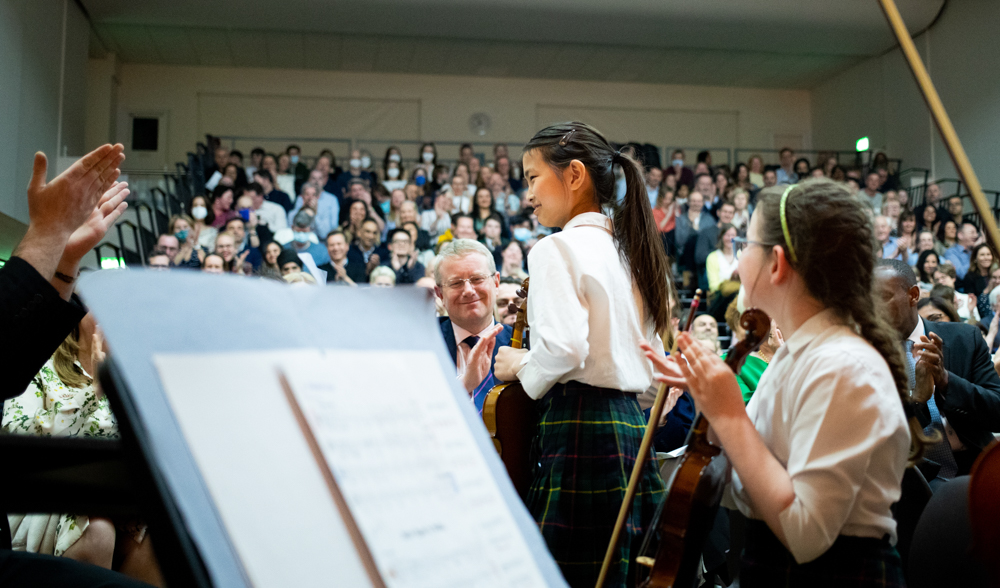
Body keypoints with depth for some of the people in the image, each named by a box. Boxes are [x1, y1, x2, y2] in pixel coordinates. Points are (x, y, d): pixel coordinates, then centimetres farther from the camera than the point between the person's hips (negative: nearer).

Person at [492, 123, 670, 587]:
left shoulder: (557, 249, -8)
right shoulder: (626, 249, 16)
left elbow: (564, 348, -21)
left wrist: (520, 366, -2)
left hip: (581, 429, -9)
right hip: (631, 423, 9)